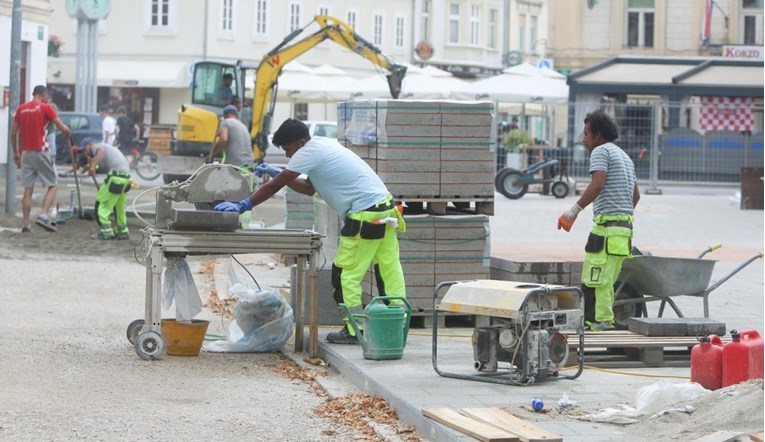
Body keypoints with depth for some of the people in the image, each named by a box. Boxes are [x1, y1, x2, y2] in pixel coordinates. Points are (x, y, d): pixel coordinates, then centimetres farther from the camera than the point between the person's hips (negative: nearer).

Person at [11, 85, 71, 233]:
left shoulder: (21, 109, 9)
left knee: (28, 189, 7)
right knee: (52, 185, 6)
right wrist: (67, 133, 15)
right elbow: (63, 128, -8)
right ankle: (43, 215, -12)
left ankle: (26, 225, 4)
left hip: (25, 152, 5)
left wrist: (16, 152, 20)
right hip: (41, 152, -5)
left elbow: (13, 133, 10)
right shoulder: (46, 107, -5)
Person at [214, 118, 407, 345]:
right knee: (389, 271, 11)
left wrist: (242, 205, -4)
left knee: (346, 274, -1)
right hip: (385, 208, 10)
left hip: (365, 215, -10)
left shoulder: (308, 153, -10)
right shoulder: (324, 146, 18)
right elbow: (310, 188, 28)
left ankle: (354, 331, 3)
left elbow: (274, 186, -9)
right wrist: (277, 172, 25)